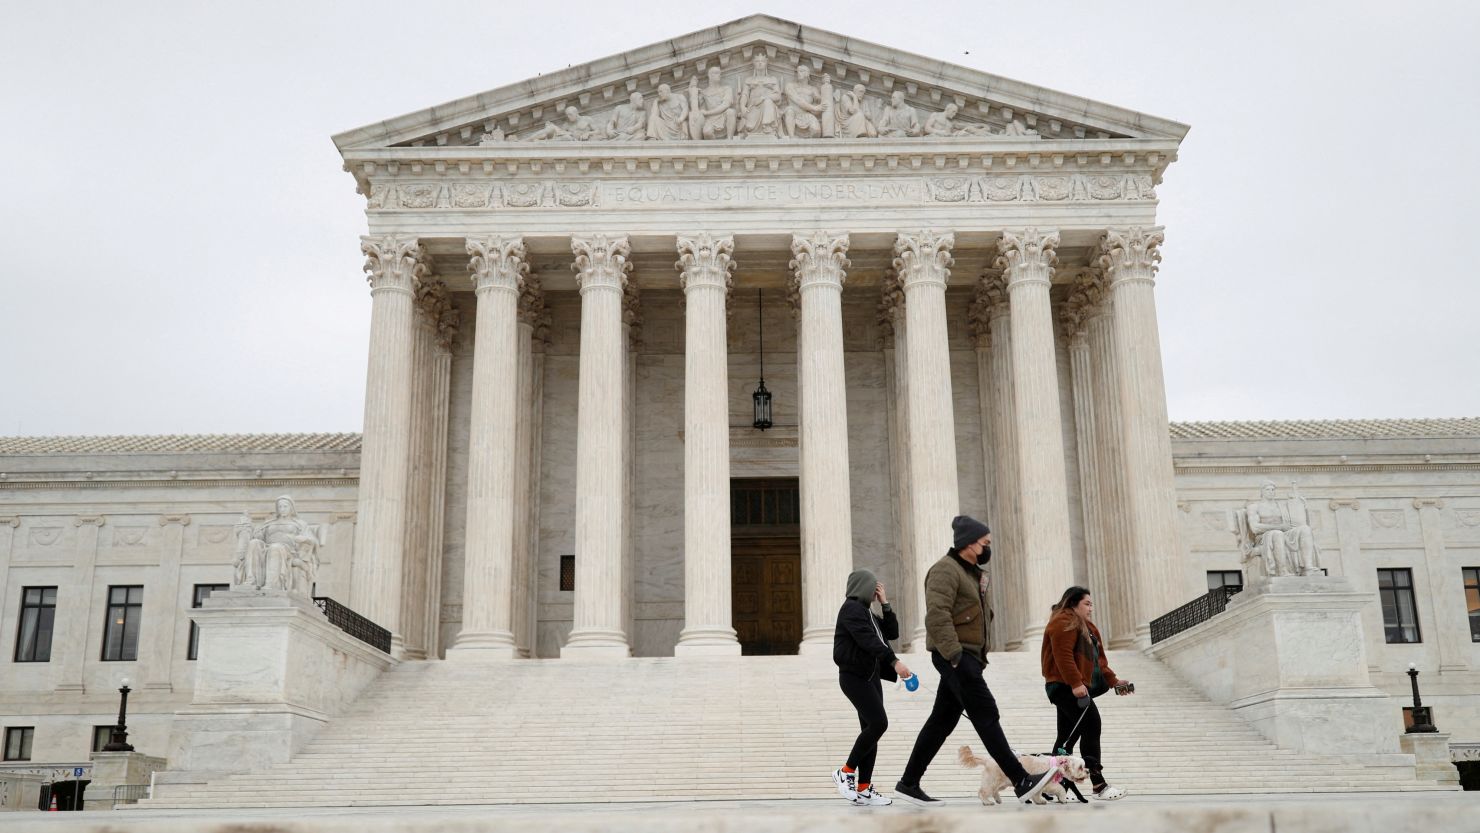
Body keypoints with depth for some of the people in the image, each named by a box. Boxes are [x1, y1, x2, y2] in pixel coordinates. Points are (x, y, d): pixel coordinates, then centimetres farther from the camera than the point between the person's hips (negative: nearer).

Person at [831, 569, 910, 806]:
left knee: (871, 729, 4)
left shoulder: (867, 611, 20)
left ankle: (863, 790, 4)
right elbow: (868, 640, -22)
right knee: (878, 723, -18)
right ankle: (845, 772, -5)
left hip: (871, 676, 10)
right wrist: (894, 661, -30)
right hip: (854, 676, -10)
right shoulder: (851, 608, -10)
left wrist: (885, 604, 9)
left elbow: (892, 633, 16)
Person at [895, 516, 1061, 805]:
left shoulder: (971, 572, 21)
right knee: (986, 714, -11)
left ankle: (909, 783, 14)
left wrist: (978, 657, 19)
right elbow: (937, 616, -23)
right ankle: (1022, 782, -11)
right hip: (954, 655, -10)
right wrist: (954, 654, -26)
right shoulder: (946, 569, -12)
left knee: (942, 721, 9)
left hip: (966, 656, 10)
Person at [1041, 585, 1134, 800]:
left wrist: (1113, 680, 13)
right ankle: (1099, 785, -22)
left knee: (1067, 738, 10)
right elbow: (1063, 655, -20)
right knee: (1091, 724, -19)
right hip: (1063, 685, -11)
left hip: (1071, 687, 11)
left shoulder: (1086, 627, 25)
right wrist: (1075, 683, -27)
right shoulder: (1064, 623, -9)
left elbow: (1097, 660, 25)